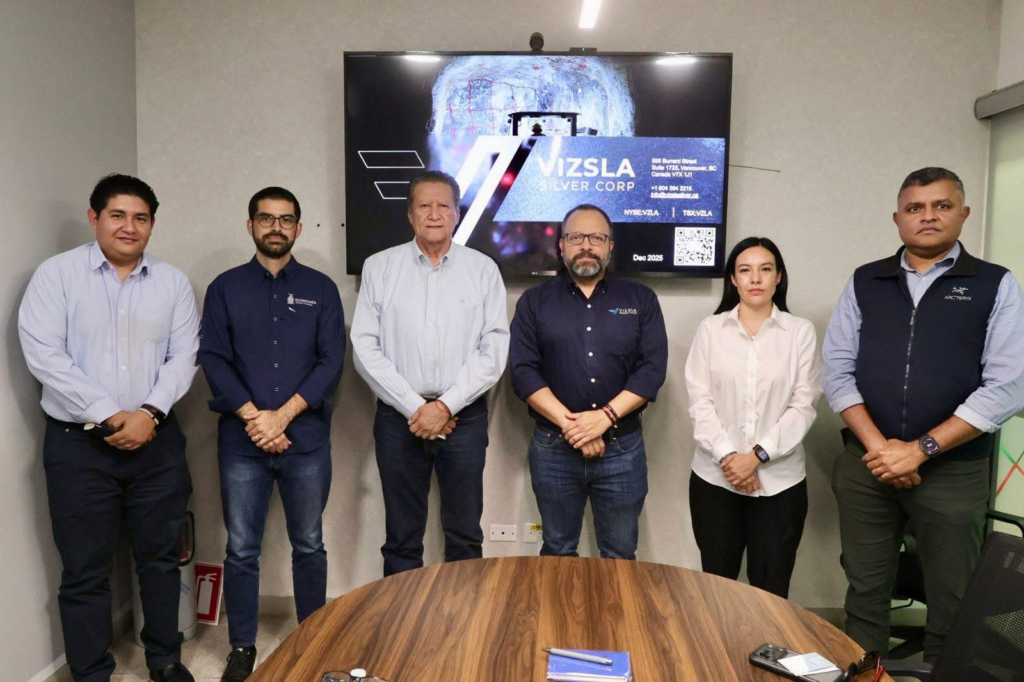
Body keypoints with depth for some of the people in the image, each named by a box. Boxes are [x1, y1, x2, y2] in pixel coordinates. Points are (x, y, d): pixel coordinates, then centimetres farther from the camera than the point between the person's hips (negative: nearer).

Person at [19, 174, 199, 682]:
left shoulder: (172, 282, 6)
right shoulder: (57, 274, -2)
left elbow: (183, 357, 2)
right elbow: (43, 355, -10)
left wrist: (150, 413, -13)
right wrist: (108, 416, -14)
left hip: (157, 441, 2)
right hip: (78, 444, -2)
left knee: (160, 558, 13)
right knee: (85, 571, 8)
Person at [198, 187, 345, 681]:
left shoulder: (320, 288, 5)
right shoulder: (225, 288, 7)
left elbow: (332, 361, -2)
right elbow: (212, 358, -1)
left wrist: (282, 415, -12)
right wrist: (253, 417, -13)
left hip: (306, 438, 0)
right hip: (241, 441, 1)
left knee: (309, 546, 10)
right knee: (241, 550, 8)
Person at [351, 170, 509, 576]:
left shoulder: (483, 269, 3)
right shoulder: (379, 267, 3)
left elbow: (494, 350, -3)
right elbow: (365, 349, -3)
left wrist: (445, 406, -11)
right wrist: (414, 407, -9)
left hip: (464, 416, 0)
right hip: (399, 417, 0)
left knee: (465, 538, 9)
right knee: (402, 538, 11)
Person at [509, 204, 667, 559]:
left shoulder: (641, 299, 5)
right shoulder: (534, 301, 4)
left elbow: (652, 368, -4)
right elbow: (523, 371, -6)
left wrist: (605, 416, -16)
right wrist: (569, 424, -16)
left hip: (623, 447, 0)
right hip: (553, 447, 0)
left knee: (620, 555, 12)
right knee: (557, 552, 15)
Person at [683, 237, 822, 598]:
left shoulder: (800, 331, 0)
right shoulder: (710, 328, 2)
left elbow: (803, 406, -4)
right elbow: (699, 402, -2)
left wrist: (758, 455, -13)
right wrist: (726, 456, -13)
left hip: (780, 481, 0)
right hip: (715, 478, 1)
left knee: (771, 590, 7)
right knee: (716, 584, 11)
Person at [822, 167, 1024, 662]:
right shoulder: (864, 283, 6)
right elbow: (837, 371, 1)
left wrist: (920, 449, -14)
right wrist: (878, 445, -11)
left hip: (954, 471, -1)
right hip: (864, 465, 2)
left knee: (952, 601, 11)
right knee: (865, 590, 13)